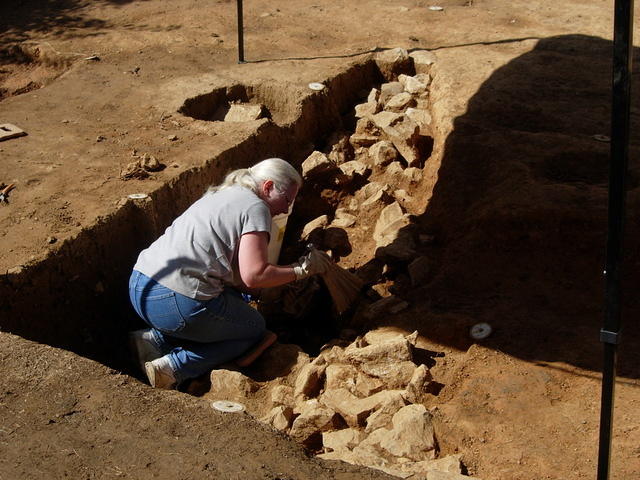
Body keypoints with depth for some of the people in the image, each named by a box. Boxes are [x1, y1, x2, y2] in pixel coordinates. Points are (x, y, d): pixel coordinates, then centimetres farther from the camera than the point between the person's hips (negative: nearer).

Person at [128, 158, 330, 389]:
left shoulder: (220, 195, 23)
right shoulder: (256, 208, -4)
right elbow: (253, 275, -13)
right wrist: (302, 268, -3)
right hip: (177, 303, -9)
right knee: (255, 328, 13)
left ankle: (156, 340, 10)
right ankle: (173, 367, -5)